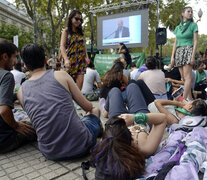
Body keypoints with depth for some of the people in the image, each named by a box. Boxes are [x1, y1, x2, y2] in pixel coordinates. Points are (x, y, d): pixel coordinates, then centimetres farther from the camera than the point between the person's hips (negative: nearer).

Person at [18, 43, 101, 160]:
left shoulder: (21, 91, 3)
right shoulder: (61, 75, -6)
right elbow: (87, 106, -1)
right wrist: (91, 108, 24)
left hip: (50, 153, 4)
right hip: (79, 146, -3)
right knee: (94, 111, 25)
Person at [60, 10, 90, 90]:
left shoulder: (81, 32, 16)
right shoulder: (66, 31, 3)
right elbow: (62, 46, -7)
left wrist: (86, 56, 2)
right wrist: (66, 59, -22)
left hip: (81, 60, 3)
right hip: (71, 60, -3)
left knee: (80, 81, -9)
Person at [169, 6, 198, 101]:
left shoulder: (193, 25, 6)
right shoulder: (178, 27, 18)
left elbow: (195, 41, -2)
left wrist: (193, 56, -13)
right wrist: (172, 57, 5)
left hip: (188, 50, -5)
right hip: (178, 52, 5)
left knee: (187, 77, -14)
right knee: (183, 77, 4)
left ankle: (184, 98, -18)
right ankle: (190, 98, 10)